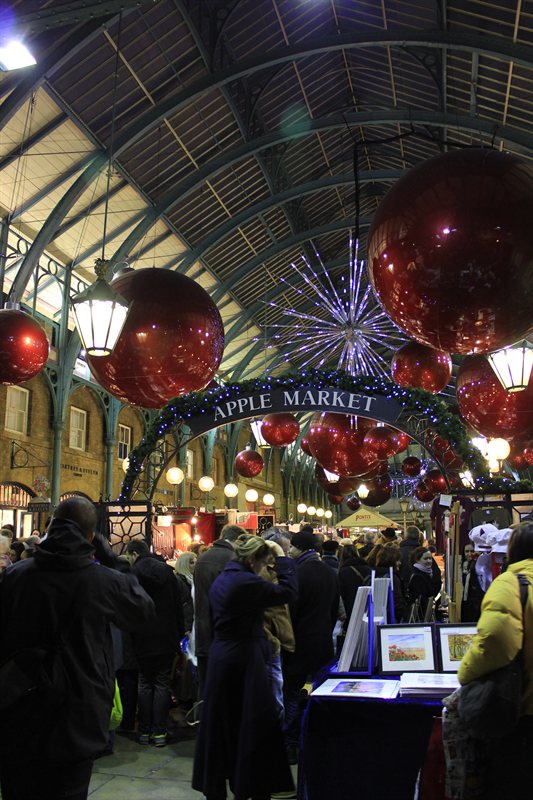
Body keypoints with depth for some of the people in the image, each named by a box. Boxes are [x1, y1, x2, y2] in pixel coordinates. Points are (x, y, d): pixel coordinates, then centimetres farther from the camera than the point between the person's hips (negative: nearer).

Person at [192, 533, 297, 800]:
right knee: (253, 726, 5)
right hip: (243, 660, -9)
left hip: (221, 656, 9)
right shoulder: (244, 582, -21)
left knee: (221, 723, 17)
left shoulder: (222, 578, 8)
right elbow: (287, 592, -19)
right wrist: (281, 556, -12)